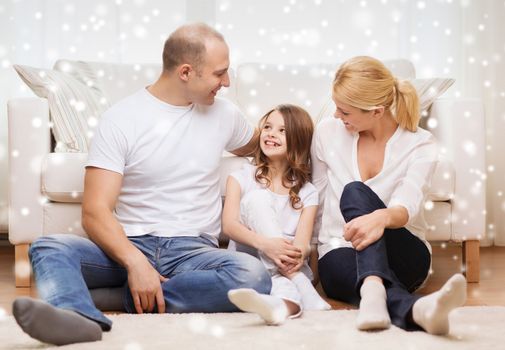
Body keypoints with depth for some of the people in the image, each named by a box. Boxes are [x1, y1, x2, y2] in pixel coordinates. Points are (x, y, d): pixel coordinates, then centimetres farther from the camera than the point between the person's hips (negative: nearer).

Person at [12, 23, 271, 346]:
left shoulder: (223, 112, 10)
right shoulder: (120, 119, -3)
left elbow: (252, 147, 37)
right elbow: (95, 212, -12)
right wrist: (135, 262, -28)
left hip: (192, 250, 2)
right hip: (129, 246, -2)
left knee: (254, 274, -32)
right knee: (49, 247, -30)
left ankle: (139, 298, -28)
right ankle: (82, 318, -58)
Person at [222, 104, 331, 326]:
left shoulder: (307, 193, 10)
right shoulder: (242, 178, 10)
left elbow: (302, 244, -5)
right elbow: (229, 225, -7)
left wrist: (296, 256, -32)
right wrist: (263, 243, -28)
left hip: (289, 268, 0)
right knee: (257, 198, -22)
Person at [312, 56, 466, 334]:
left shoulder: (420, 145, -6)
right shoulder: (327, 133, 3)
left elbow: (407, 205, -25)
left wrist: (381, 217, -48)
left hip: (402, 255, -2)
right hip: (339, 253, 2)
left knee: (355, 192, -33)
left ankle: (373, 293, -59)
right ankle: (416, 309, -68)